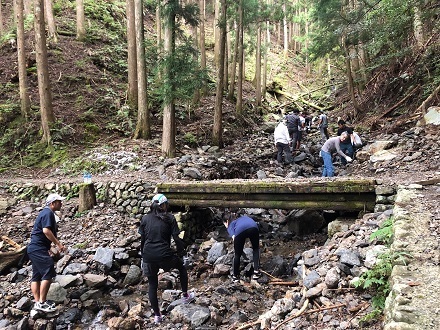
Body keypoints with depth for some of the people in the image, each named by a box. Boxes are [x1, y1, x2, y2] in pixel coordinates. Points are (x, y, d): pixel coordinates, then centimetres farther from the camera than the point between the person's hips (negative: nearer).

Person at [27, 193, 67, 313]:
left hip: (34, 249, 11)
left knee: (36, 276, 11)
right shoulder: (48, 213, -12)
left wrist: (47, 248, 30)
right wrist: (58, 244, -21)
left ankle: (37, 302, 15)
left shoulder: (45, 212, 20)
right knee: (48, 273, -11)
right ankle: (41, 302, -8)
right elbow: (46, 230, -25)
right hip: (38, 249, -11)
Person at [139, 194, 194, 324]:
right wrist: (181, 253, 8)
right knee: (182, 267, 27)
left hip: (148, 256, 3)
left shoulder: (145, 218, 6)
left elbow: (142, 239, 10)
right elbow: (177, 238, -5)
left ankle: (157, 315, 24)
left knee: (152, 285, 17)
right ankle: (185, 296, 35)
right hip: (164, 254, -2)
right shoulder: (169, 218, -2)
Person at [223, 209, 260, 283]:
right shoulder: (243, 217, 44)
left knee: (237, 255, 19)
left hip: (240, 230, -2)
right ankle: (256, 272, 23)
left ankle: (235, 277, 31)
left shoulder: (230, 225, 32)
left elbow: (233, 235, 8)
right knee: (256, 249, 29)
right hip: (253, 227, 2)